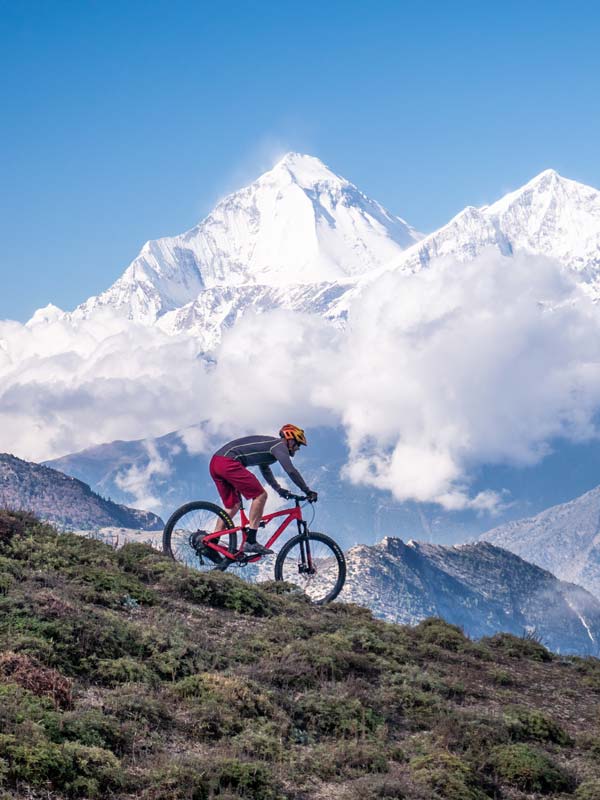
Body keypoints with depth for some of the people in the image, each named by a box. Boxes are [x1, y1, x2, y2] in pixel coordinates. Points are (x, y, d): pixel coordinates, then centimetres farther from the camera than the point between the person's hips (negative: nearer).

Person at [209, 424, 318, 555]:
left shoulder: (268, 444, 30)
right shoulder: (279, 445, 0)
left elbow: (265, 470, 46)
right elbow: (291, 471, -13)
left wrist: (279, 489, 51)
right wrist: (308, 491, -9)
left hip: (215, 463, 10)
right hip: (228, 462, -10)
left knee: (233, 506, 18)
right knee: (260, 495, -8)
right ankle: (250, 541, -12)